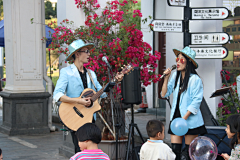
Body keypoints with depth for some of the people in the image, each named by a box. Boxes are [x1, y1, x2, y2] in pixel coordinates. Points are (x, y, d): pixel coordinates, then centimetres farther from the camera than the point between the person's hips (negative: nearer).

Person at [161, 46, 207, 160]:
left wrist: (184, 118, -16)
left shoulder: (195, 79, -10)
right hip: (176, 116, 4)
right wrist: (166, 78, -3)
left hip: (190, 120, -4)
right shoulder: (175, 76, 7)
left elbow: (196, 101, -12)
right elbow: (164, 94, 8)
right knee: (175, 150, -2)